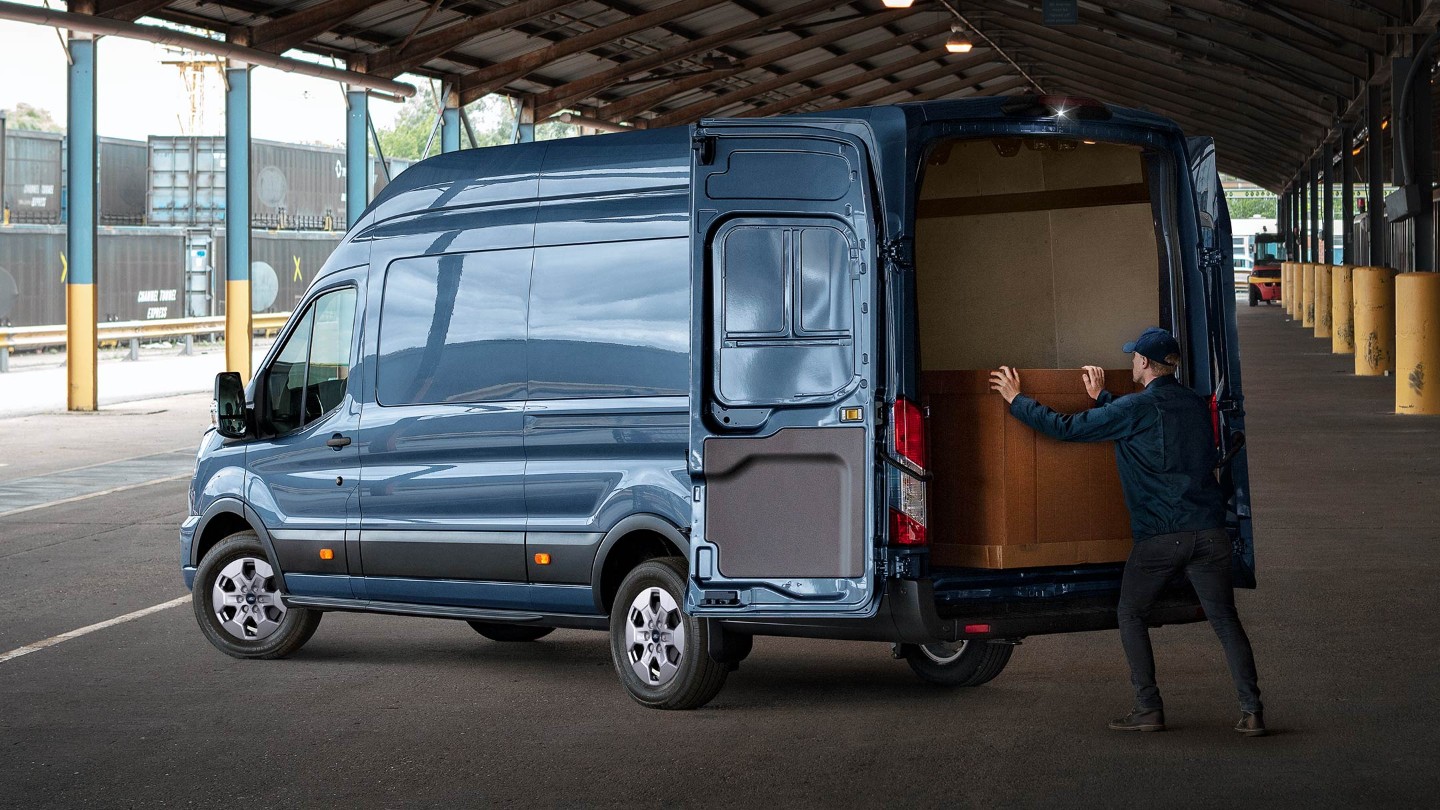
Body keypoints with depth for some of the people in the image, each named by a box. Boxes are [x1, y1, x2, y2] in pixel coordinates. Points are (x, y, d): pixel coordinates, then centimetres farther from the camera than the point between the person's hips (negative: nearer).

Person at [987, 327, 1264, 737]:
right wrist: (1101, 397, 39)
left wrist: (1016, 399, 7)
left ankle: (1149, 709, 6)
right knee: (1225, 619, 7)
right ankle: (1251, 711, 0)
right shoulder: (1196, 404, 12)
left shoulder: (1135, 408, -9)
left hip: (1160, 535, -5)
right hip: (1209, 530, 5)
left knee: (1131, 615, 11)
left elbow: (1066, 427, -5)